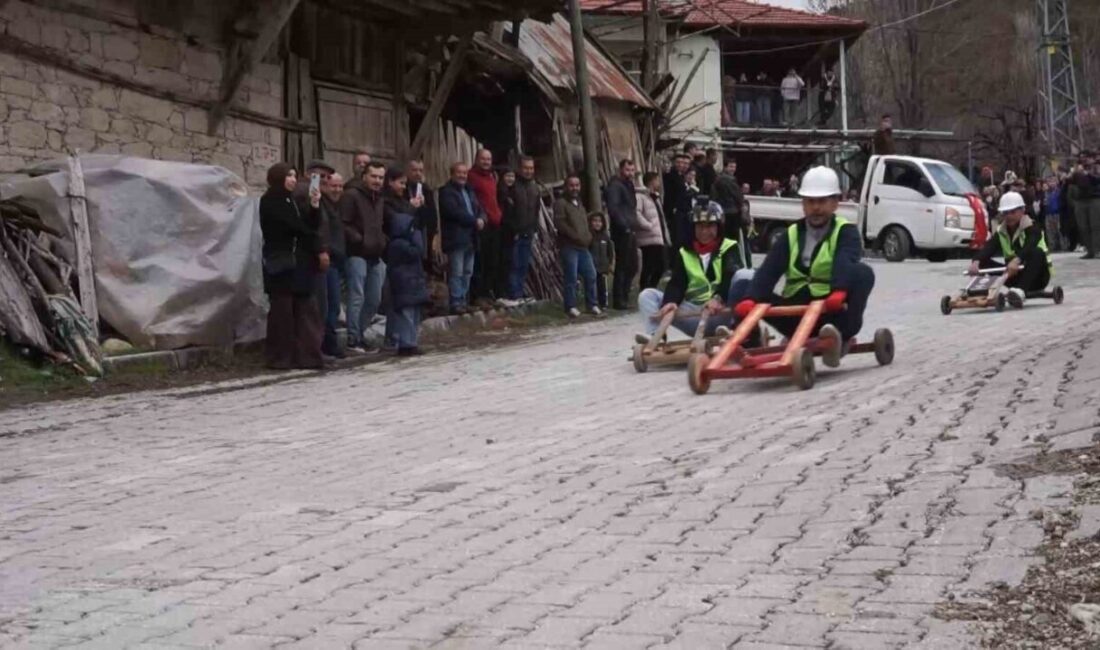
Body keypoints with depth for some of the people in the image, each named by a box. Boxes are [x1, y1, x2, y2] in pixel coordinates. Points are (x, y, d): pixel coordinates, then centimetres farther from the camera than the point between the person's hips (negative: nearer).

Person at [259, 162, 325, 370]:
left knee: (305, 310, 2)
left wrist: (314, 205, -1)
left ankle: (306, 356, 1)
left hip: (299, 263, 8)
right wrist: (318, 250, -9)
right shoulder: (270, 201, -5)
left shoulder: (290, 201, 20)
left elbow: (310, 226, 12)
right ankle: (280, 358, -2)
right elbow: (296, 228, -12)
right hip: (281, 263, -8)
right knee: (283, 311, -6)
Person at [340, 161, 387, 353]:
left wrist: (383, 242, 10)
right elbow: (343, 224, -13)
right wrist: (360, 240, -17)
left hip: (376, 256, 8)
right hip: (357, 254, -8)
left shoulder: (380, 199, 18)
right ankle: (353, 339, -5)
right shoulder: (351, 196, -6)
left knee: (374, 299, 9)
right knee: (357, 297, -9)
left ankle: (360, 333, 21)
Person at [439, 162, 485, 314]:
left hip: (470, 238, 8)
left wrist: (481, 220, -7)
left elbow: (480, 210, 17)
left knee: (467, 272, 9)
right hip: (455, 238, -8)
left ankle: (464, 301, 14)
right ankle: (456, 303, -8)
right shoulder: (446, 191, -5)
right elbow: (454, 212, -17)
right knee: (456, 273, -9)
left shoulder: (469, 191, 22)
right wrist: (475, 221, -13)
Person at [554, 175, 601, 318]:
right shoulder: (560, 203, -4)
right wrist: (576, 236, -17)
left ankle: (592, 304, 14)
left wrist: (588, 237, 8)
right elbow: (559, 223, -15)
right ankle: (571, 306, -1)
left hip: (583, 246, 7)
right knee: (571, 277, -7)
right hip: (568, 246, -7)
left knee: (591, 275, 5)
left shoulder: (579, 203, 22)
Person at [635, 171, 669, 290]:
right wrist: (649, 226, -21)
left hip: (660, 239, 9)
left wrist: (666, 237, 18)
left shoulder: (656, 197, 23)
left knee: (661, 266, 10)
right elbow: (636, 214, -24)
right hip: (649, 240, -9)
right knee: (648, 268, -8)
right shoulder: (640, 196, -8)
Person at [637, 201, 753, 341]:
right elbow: (677, 283, -1)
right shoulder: (684, 253, 13)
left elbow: (730, 275, -15)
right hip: (693, 312, 3)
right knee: (647, 295, -8)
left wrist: (718, 298, -37)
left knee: (746, 275, -27)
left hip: (722, 312, -3)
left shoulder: (728, 248, 5)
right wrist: (670, 302, -26)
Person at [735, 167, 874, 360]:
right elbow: (769, 271, -6)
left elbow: (845, 264, -22)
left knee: (862, 272, -27)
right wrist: (751, 299, -27)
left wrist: (839, 292, -45)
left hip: (832, 310, -3)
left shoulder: (846, 232, 1)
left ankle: (841, 333, -37)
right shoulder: (791, 235, 11)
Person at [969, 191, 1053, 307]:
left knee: (1037, 252, -36)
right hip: (1016, 275, 5)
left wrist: (1016, 260, -54)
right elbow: (988, 248, -15)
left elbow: (1029, 247, -33)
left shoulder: (1033, 228, -11)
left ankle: (1020, 291, -53)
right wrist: (976, 261, -37)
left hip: (1037, 276, -5)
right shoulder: (1001, 231, 3)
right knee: (983, 262, -11)